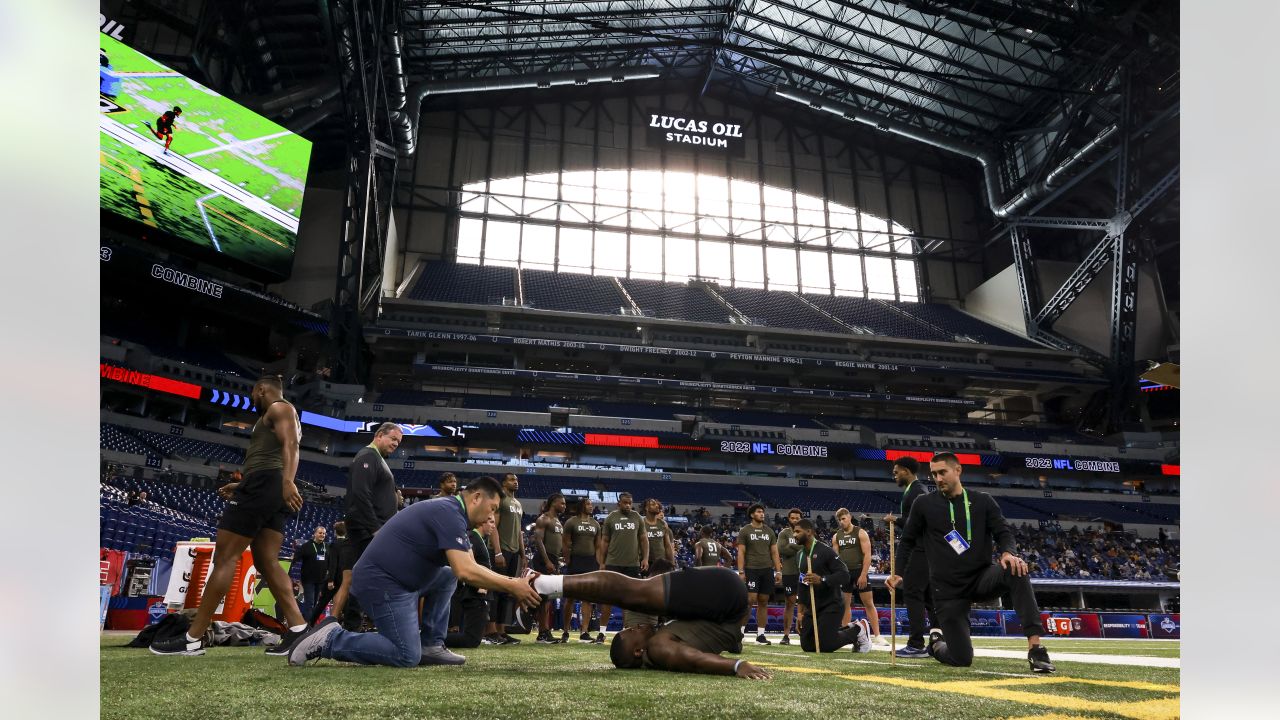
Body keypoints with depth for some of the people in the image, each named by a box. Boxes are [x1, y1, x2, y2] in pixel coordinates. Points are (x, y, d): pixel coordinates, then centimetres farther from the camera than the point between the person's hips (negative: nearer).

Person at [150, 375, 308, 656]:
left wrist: (287, 482, -34)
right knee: (267, 561, 2)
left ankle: (193, 639, -7)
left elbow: (290, 445, -18)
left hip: (263, 485, -10)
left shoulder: (278, 408, 0)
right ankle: (298, 629, -8)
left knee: (225, 557, -8)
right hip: (272, 491, 10)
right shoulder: (283, 416, 31)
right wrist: (241, 486, 36)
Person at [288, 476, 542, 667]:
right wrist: (511, 586, -18)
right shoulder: (450, 514, -18)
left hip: (396, 577, 11)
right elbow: (466, 572, -28)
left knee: (447, 577, 19)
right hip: (382, 582, -11)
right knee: (408, 657, -12)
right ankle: (330, 639, -4)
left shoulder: (452, 513, 13)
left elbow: (468, 568, 12)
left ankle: (431, 645, 13)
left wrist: (511, 583, 2)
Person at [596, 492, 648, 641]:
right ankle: (602, 631, 4)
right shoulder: (611, 518, 3)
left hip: (633, 564, 2)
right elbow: (604, 541, 5)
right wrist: (601, 563, 0)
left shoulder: (637, 518, 6)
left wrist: (645, 558, -3)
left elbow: (643, 539, 8)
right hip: (613, 563, -1)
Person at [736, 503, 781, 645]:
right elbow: (741, 552, -3)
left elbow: (774, 552, 13)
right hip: (751, 569, -4)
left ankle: (761, 634, 12)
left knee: (763, 602, 6)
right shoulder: (745, 531, 1)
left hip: (767, 570, 5)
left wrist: (778, 571, 6)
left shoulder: (769, 531, 13)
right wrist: (741, 572, -11)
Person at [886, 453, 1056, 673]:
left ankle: (1035, 647, -32)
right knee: (961, 659, -5)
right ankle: (935, 644, 32)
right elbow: (908, 540, 10)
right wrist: (898, 572, 1)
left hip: (982, 577, 1)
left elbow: (1003, 532, -2)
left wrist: (1008, 553, -24)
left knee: (1016, 571, -33)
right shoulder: (924, 504, 0)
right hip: (948, 589, -1)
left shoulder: (983, 501, 3)